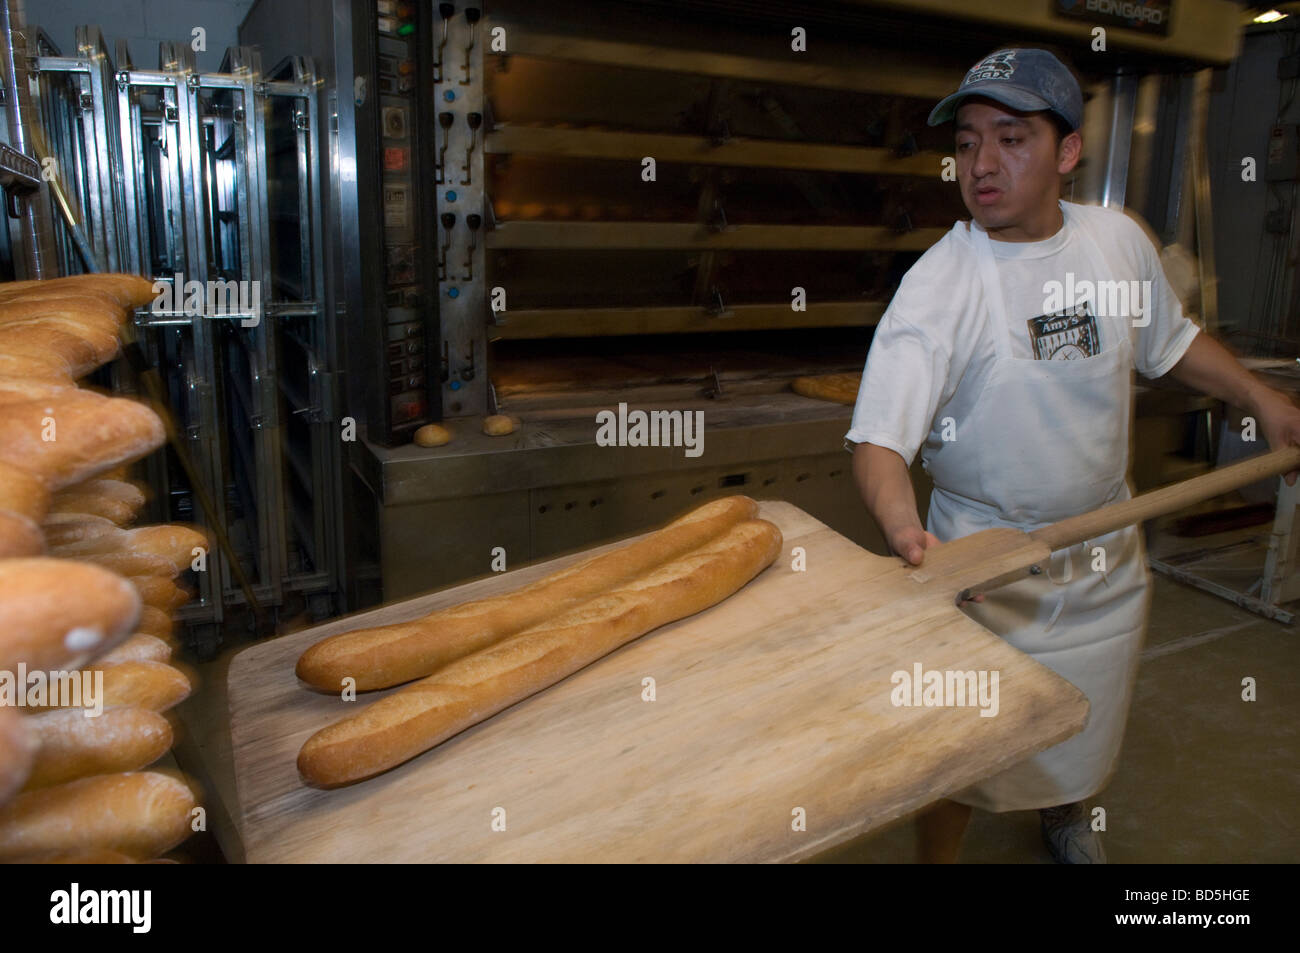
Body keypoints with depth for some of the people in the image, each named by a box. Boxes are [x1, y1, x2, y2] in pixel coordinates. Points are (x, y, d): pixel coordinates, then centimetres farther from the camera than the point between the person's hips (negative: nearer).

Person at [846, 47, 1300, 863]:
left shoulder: (1119, 239, -4)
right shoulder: (939, 283, -22)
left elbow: (1170, 341, 15)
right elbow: (880, 432, -31)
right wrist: (903, 527, -48)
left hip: (1108, 554, 6)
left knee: (1091, 727, 25)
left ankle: (1069, 822, 56)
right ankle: (940, 856, 34)